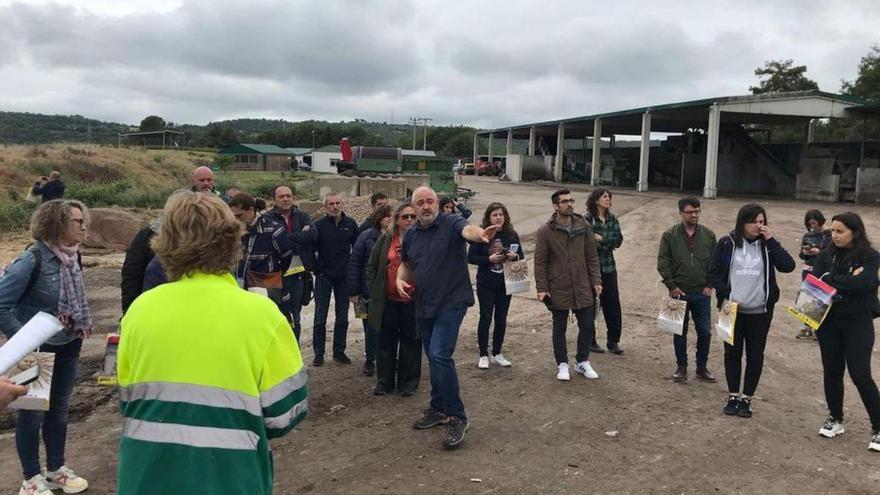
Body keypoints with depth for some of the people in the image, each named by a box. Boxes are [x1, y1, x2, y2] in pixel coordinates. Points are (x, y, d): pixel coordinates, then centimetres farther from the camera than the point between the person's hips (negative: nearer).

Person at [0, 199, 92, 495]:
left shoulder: (72, 256, -1)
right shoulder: (32, 260, -22)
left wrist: (84, 323, 5)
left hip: (68, 347, 7)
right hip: (37, 351, -6)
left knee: (59, 409, 17)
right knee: (33, 412, 9)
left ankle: (56, 470, 33)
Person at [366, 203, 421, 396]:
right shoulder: (385, 240, 4)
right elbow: (372, 267, 8)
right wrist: (373, 292, 3)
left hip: (413, 302, -2)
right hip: (388, 301, 2)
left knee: (410, 343, 8)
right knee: (386, 342, 11)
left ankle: (408, 383, 21)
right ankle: (384, 382, 24)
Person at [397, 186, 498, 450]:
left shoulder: (451, 223, -11)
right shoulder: (411, 234, 7)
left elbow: (467, 230, -34)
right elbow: (405, 263, 22)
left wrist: (480, 234, -58)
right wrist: (400, 280, 1)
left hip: (451, 302, -7)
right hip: (424, 305, 7)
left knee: (440, 355, -17)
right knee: (433, 357, 17)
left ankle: (457, 417, -4)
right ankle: (438, 409, 35)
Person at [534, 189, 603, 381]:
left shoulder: (583, 226, 1)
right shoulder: (545, 231, -9)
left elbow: (592, 257, 6)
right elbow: (540, 262, -7)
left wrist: (596, 281, 1)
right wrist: (542, 288, -11)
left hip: (583, 288, 3)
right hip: (558, 290, -3)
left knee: (588, 326, 8)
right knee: (559, 329, 10)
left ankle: (582, 361, 28)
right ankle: (562, 364, 26)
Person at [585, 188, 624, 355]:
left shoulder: (612, 219, 9)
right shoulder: (587, 219, -8)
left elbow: (618, 240, -2)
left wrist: (600, 238, -13)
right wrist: (608, 243, -11)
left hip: (608, 267, 5)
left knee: (613, 304, 5)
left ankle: (613, 341, 16)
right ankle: (590, 341, 16)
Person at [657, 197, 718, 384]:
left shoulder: (708, 235, 3)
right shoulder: (670, 235, -3)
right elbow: (663, 263, -4)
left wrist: (710, 285, -2)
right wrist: (672, 286, -8)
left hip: (702, 293, 2)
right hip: (679, 293, -1)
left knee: (705, 332, 5)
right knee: (680, 332, 8)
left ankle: (702, 367, 21)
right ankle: (681, 367, 21)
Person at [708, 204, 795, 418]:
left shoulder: (767, 244, 1)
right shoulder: (727, 243, -3)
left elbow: (788, 266, -12)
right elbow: (713, 272, 0)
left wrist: (771, 240, -14)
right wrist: (726, 296, -9)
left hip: (760, 312, 1)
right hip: (732, 310, -1)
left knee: (755, 356, 6)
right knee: (732, 353, 8)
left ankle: (746, 398, 17)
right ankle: (733, 396, 21)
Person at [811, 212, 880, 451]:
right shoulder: (826, 255, 3)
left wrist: (830, 280, -15)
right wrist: (848, 282, -17)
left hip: (858, 323, -3)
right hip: (829, 321, 4)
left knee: (860, 375, -6)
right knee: (832, 371, 10)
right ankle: (835, 420, 26)